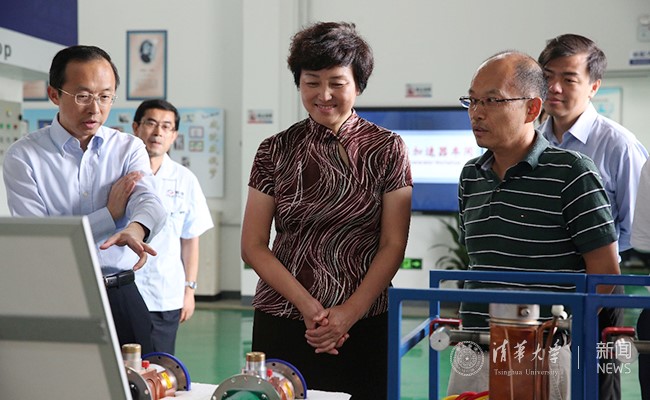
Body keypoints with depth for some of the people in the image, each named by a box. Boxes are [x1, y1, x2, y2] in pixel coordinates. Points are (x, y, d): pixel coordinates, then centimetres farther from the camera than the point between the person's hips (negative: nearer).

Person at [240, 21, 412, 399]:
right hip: (282, 323, 1)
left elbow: (393, 245, -1)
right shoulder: (276, 151, 4)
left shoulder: (387, 149, 1)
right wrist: (306, 305, -10)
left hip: (365, 324, -1)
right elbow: (253, 245, 2)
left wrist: (350, 312, -11)